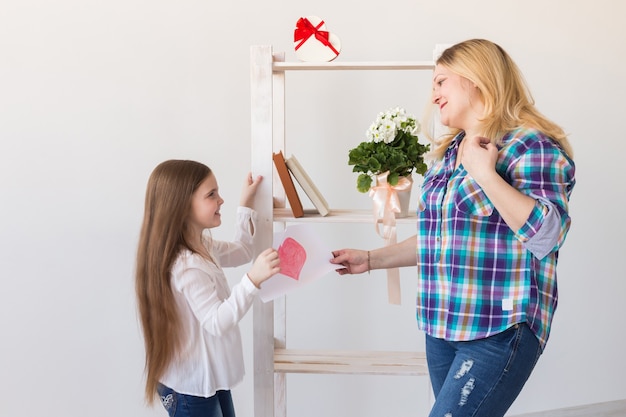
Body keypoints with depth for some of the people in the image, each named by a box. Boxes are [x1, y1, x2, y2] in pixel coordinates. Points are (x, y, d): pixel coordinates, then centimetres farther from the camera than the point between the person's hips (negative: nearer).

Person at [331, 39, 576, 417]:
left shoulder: (530, 144, -10)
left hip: (499, 332, -8)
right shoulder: (447, 152, 14)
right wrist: (371, 259, 15)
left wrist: (484, 173, -22)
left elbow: (547, 237, -21)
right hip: (442, 328, 8)